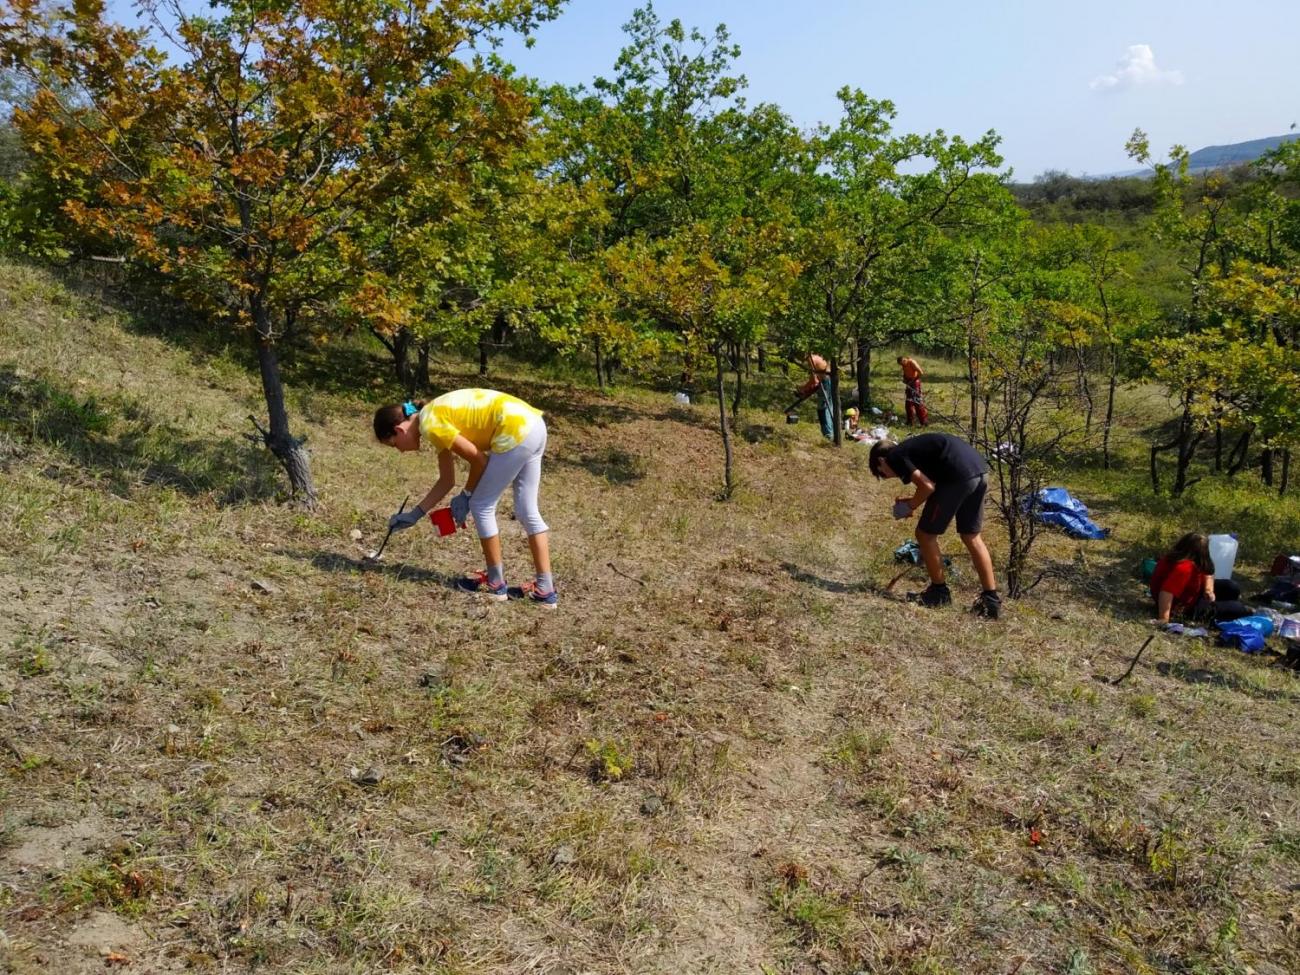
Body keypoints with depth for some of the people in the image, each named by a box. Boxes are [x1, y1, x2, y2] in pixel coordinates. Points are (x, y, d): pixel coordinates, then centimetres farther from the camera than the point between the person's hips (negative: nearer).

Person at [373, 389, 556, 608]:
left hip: (515, 431, -10)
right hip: (533, 425, 10)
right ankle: (544, 589, 18)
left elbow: (478, 459, -6)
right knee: (527, 511, 15)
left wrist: (466, 495, 10)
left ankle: (495, 583, 18)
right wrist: (415, 514, 29)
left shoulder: (430, 425, -7)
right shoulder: (437, 416, 21)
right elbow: (447, 480, 26)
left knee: (482, 506, 6)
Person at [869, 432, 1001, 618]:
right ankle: (991, 599, 20)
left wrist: (911, 506, 9)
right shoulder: (910, 447, 29)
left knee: (925, 534, 9)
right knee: (972, 537, 19)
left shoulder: (894, 457, 3)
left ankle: (939, 591, 21)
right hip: (980, 470, 9)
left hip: (959, 476, -9)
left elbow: (927, 486, -7)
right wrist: (914, 499, 22)